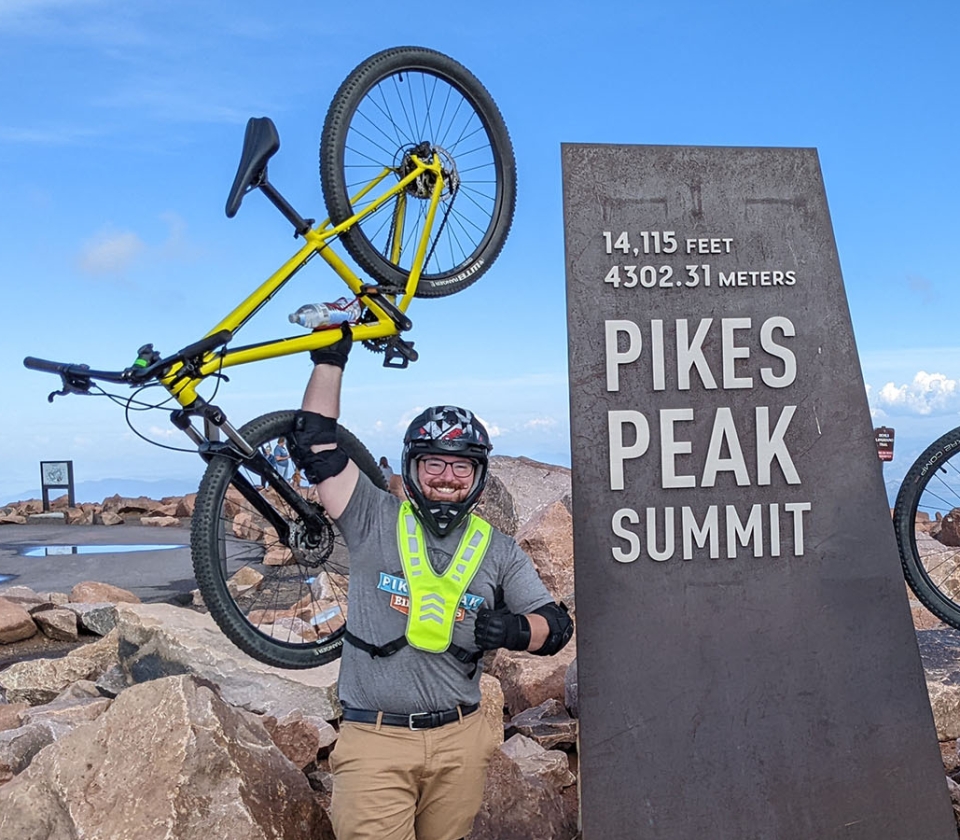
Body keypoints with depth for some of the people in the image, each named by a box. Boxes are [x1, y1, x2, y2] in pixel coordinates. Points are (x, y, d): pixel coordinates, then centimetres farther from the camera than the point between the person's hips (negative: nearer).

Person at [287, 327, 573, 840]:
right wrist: (330, 358, -5)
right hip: (374, 739, -2)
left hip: (459, 739, 3)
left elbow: (557, 625, 6)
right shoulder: (374, 522, 0)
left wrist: (517, 630, -16)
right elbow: (315, 447, -4)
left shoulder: (497, 552, 7)